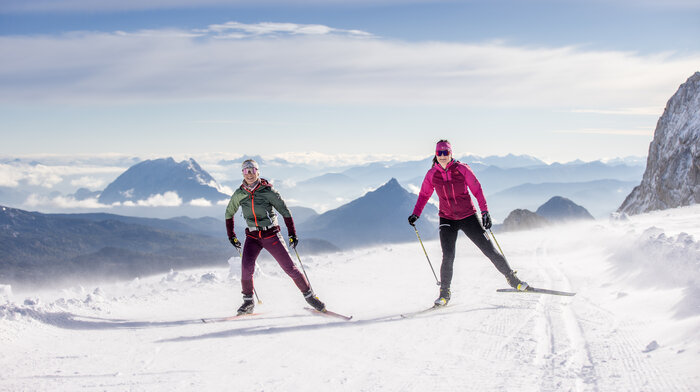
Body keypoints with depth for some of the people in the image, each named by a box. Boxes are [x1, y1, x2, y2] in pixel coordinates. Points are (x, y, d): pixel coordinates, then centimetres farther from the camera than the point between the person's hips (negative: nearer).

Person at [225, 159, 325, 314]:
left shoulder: (267, 191, -10)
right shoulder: (239, 194, -1)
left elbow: (285, 211, -6)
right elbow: (229, 213, 15)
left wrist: (292, 234, -11)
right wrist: (231, 236, 12)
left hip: (271, 234, -2)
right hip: (252, 236, 2)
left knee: (289, 267, -5)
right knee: (246, 266, -20)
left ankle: (309, 295, 10)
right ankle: (248, 301, -3)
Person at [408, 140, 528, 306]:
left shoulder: (462, 169, -8)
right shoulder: (432, 174, -2)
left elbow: (477, 189, -3)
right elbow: (424, 195, 10)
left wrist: (485, 211, -9)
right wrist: (416, 214, -1)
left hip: (468, 217, -1)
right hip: (447, 219, 1)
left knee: (489, 249, 0)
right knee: (448, 257, -14)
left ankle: (512, 278, 18)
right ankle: (444, 293, 1)